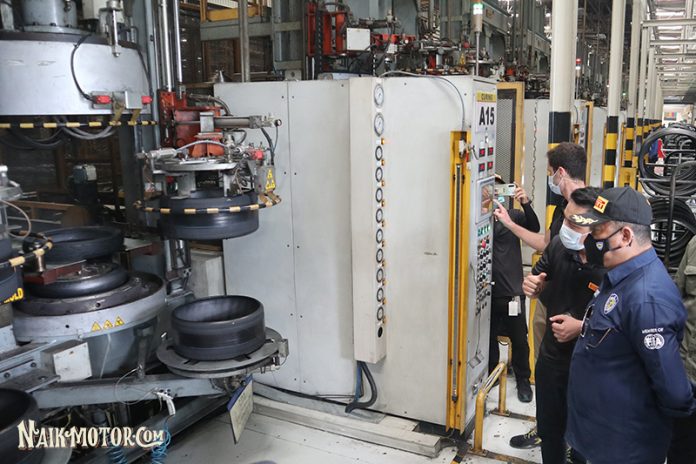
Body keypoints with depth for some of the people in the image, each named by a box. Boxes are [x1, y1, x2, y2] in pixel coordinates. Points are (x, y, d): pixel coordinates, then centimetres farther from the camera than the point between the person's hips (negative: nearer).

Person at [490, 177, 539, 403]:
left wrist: (526, 204, -33)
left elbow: (534, 228, -15)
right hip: (489, 290, 0)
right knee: (489, 336, 14)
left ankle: (523, 379, 25)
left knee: (519, 338, 8)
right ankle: (491, 374, 32)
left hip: (512, 290, 0)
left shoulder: (514, 215, 0)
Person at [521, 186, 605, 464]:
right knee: (549, 430, 24)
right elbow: (540, 284, 9)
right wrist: (533, 285, -13)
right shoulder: (559, 246, -9)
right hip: (551, 358, 5)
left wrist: (583, 327, -25)